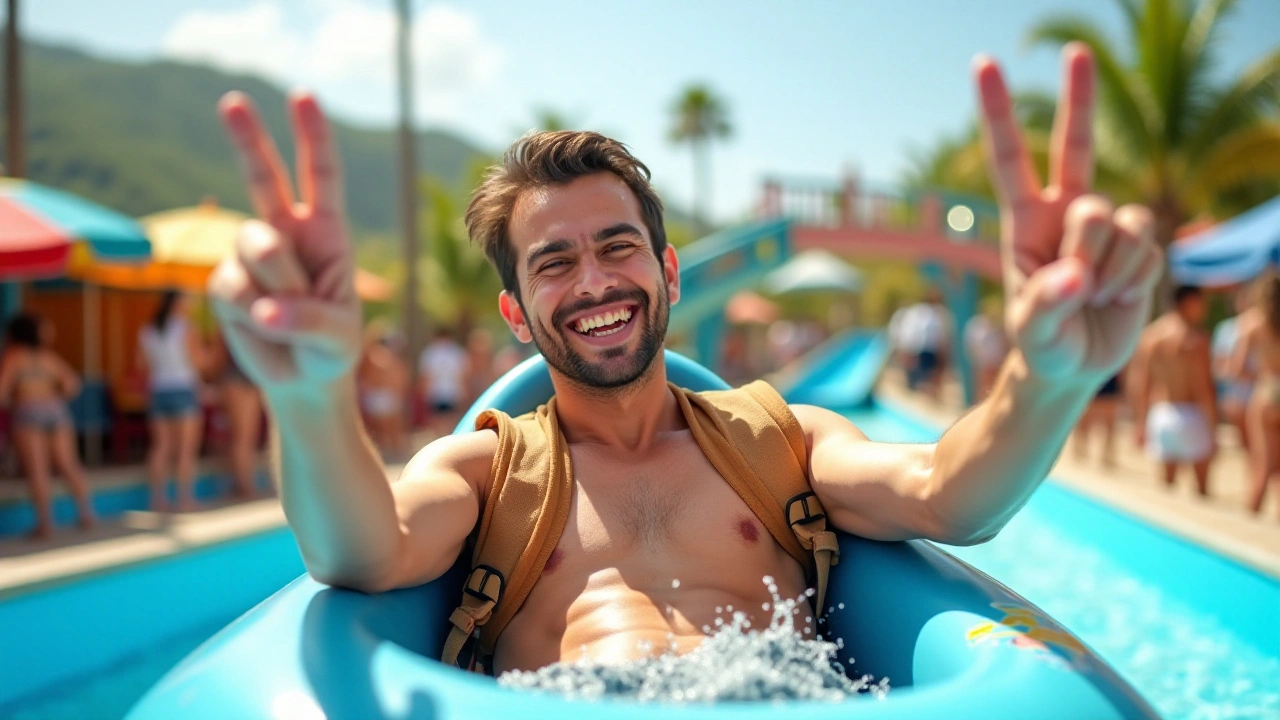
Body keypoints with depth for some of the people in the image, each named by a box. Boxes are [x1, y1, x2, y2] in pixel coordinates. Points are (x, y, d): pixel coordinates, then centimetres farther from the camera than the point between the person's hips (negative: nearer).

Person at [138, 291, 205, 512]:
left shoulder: (146, 332, 7)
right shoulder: (186, 329, -7)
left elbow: (142, 365, 9)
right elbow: (197, 361, -11)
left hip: (158, 392, 5)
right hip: (183, 390, -5)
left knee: (161, 446, 10)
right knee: (186, 448, -1)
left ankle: (159, 499, 10)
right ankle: (185, 499, -3)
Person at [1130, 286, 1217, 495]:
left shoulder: (1148, 335, 8)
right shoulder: (1195, 338, -9)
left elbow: (1139, 384, 8)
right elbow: (1202, 385, -12)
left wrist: (1140, 422, 12)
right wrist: (1213, 421, -6)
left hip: (1158, 414, 5)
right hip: (1189, 413, -5)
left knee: (1168, 478, 11)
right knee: (1202, 478, 6)